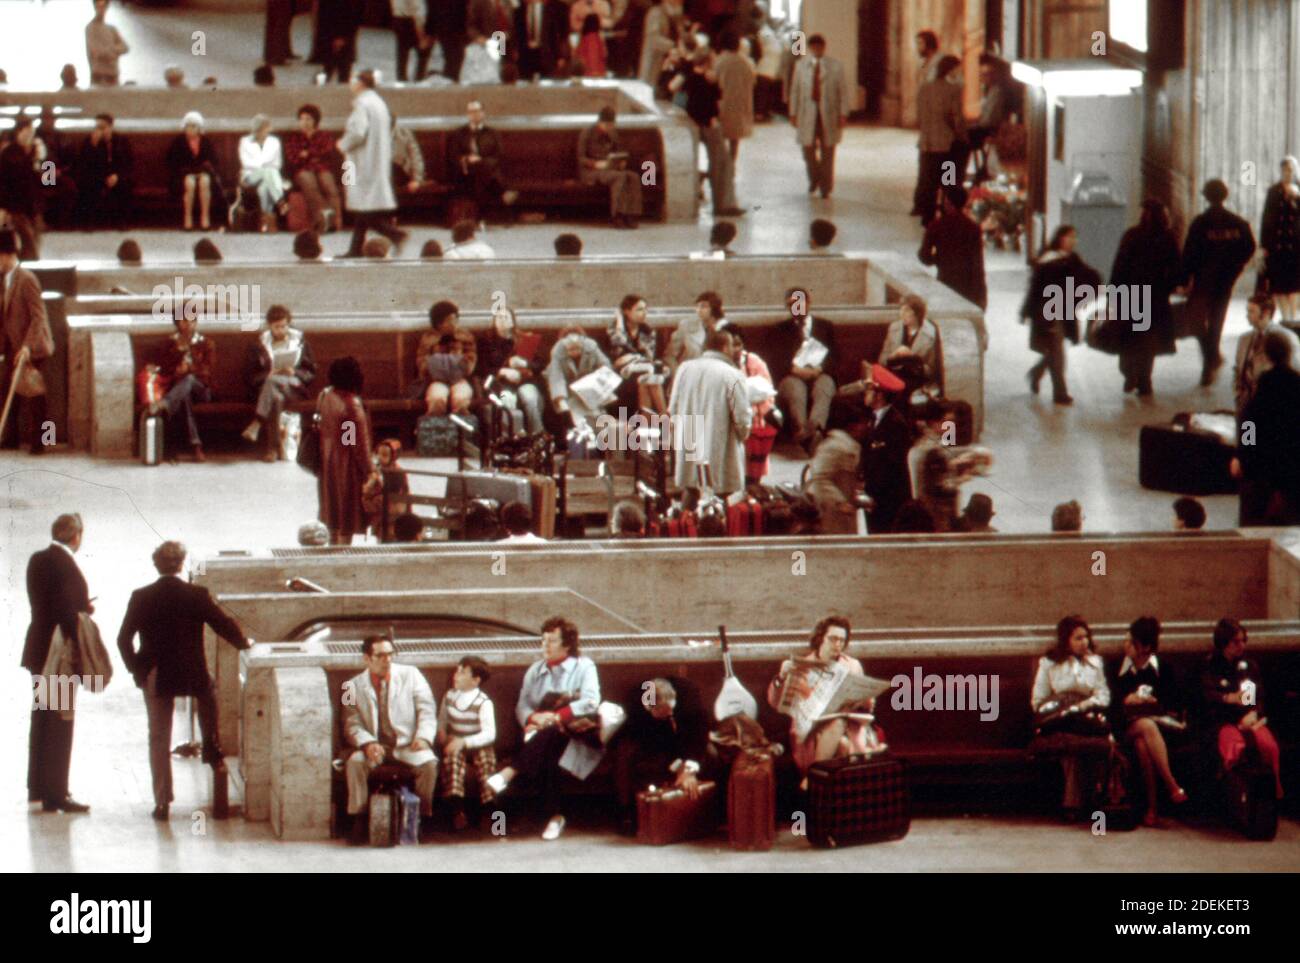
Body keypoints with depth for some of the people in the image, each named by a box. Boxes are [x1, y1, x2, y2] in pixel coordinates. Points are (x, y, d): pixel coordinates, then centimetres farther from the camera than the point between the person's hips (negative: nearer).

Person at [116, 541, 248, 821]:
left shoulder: (141, 598, -6)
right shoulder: (198, 596, -10)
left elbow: (124, 639, -3)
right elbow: (225, 626, -6)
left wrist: (136, 670, 10)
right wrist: (244, 643, 14)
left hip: (155, 679, 1)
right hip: (192, 676, -1)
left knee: (158, 739, 9)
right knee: (207, 691, 34)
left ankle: (162, 802, 9)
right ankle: (211, 748, 31)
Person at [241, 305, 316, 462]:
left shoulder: (300, 342, 16)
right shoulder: (258, 346, 15)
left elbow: (311, 374, 12)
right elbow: (249, 376, 8)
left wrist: (294, 373, -9)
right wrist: (267, 375, -11)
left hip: (294, 389, -1)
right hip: (265, 388, 1)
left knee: (273, 382, -36)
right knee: (275, 397, -38)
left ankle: (257, 424, -43)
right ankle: (272, 448, -46)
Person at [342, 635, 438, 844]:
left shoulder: (410, 675, 7)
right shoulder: (354, 686, 6)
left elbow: (427, 709, 3)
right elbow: (352, 725, 0)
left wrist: (424, 737, -16)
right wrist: (368, 744, -20)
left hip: (407, 746, 0)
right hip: (374, 747, 0)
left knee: (429, 763, -30)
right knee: (355, 763, -30)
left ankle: (423, 818, -16)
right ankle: (358, 820, -20)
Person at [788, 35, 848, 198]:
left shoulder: (835, 66, 1)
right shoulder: (801, 65, 7)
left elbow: (843, 91, 1)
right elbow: (795, 90, 10)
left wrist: (843, 114, -5)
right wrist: (793, 113, 5)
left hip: (829, 114, -1)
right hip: (808, 113, 1)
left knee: (827, 152, 1)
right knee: (808, 148, -2)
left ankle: (825, 187, 10)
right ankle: (814, 179, 24)